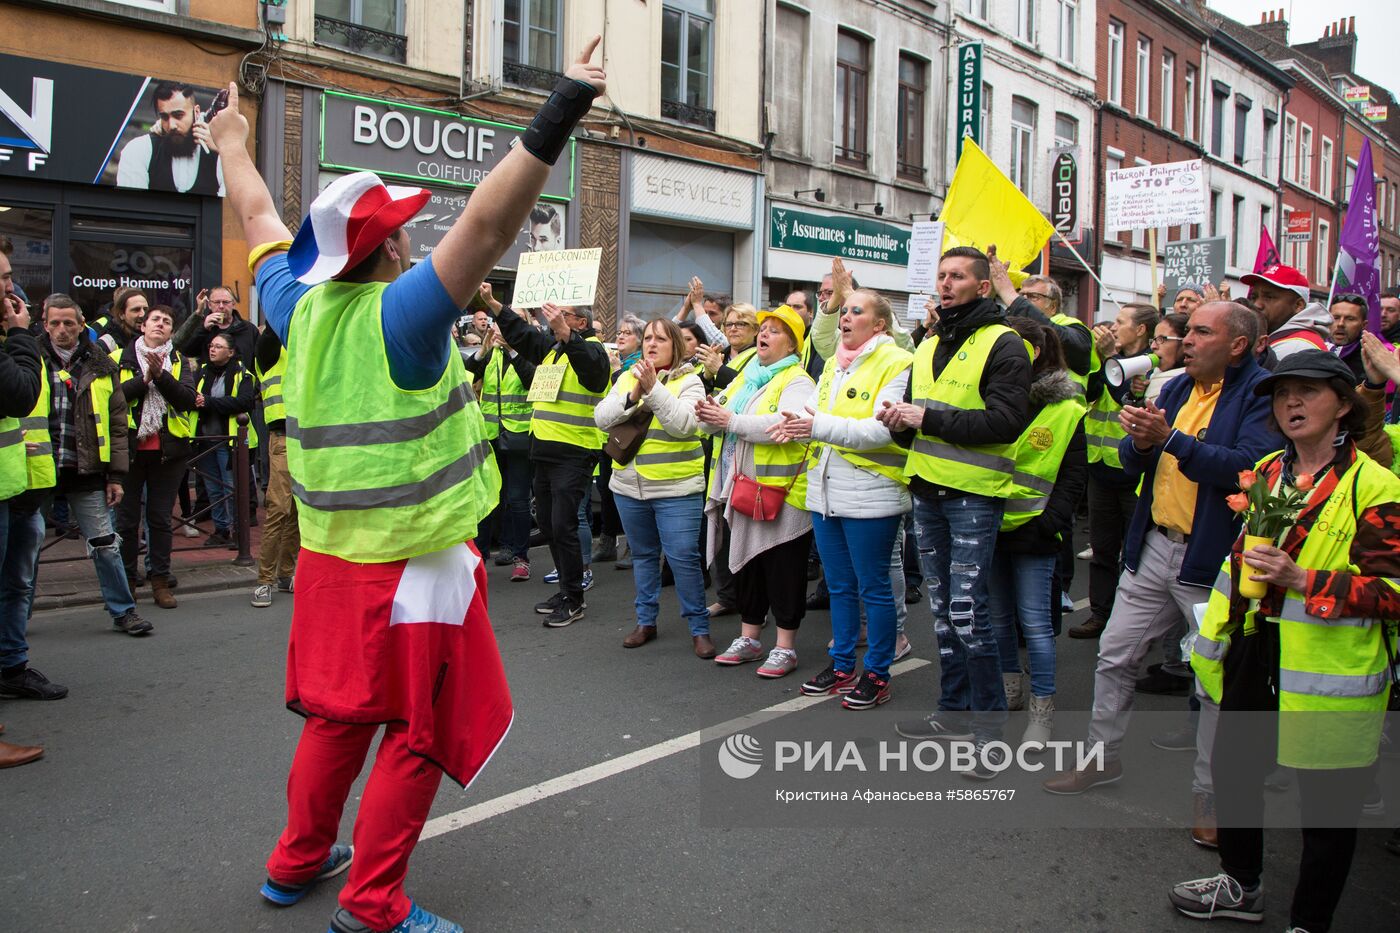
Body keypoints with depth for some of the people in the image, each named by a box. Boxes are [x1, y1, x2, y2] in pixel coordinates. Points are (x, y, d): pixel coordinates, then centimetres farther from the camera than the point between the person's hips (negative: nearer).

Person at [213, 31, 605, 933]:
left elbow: (259, 219, 20)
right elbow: (489, 221, -29)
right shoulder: (400, 314, -17)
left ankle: (298, 860, 37)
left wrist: (234, 140, 36)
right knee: (418, 735, 6)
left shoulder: (301, 308, 3)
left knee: (339, 716, 22)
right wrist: (558, 117, -29)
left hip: (330, 557, 8)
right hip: (412, 565, -8)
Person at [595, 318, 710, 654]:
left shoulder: (689, 381, -4)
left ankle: (699, 628, 7)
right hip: (629, 486, 5)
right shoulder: (626, 378, 9)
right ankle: (645, 621, 28)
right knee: (643, 555, 15)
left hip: (677, 487, -4)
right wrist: (633, 395, -17)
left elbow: (684, 424, -20)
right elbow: (602, 418, -3)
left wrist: (653, 388, -24)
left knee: (683, 557, -6)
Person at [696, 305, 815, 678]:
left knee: (782, 571, 1)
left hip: (782, 493, -8)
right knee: (747, 566, 15)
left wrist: (731, 421, -25)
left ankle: (785, 648, 12)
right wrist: (708, 414, -11)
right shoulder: (745, 378, 17)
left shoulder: (797, 382, -7)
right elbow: (716, 419, 13)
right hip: (741, 490, 8)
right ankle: (749, 639, 28)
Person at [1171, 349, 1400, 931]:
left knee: (1327, 801, 7)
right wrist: (1213, 642, 18)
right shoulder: (1264, 473, 9)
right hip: (1256, 657, 7)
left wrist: (1301, 580, -26)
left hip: (1328, 669, -7)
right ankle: (1241, 886, 42)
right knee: (1232, 770, 19)